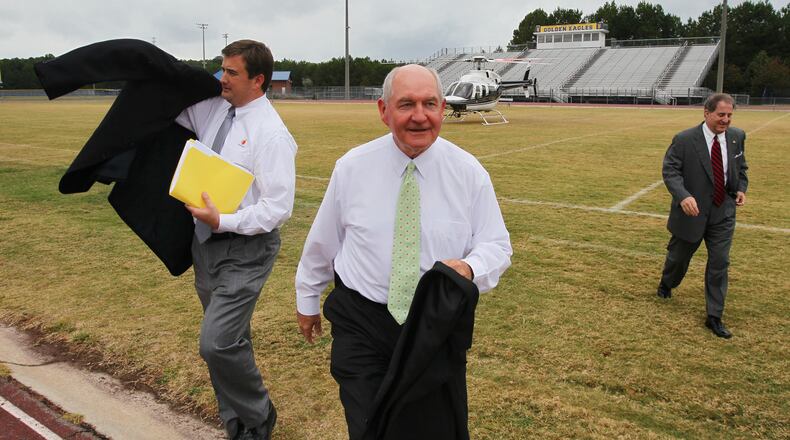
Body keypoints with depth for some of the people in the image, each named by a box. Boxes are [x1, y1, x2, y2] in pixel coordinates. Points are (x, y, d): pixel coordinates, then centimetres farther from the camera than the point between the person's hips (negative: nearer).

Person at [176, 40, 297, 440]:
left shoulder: (271, 133, -17)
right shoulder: (212, 109, 5)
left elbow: (278, 207, -20)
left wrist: (222, 221, -25)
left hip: (245, 249, -7)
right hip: (206, 242, 8)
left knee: (217, 342, -15)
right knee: (228, 340, 18)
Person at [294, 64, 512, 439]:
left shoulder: (469, 172, -6)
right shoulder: (351, 168, -5)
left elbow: (497, 246, -2)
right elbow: (322, 240, 6)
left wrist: (470, 267, -24)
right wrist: (307, 300, 16)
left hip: (439, 327, 1)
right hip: (362, 324, 0)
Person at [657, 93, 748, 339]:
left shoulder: (736, 137, 0)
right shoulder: (684, 140, -15)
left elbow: (741, 167, 16)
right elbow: (670, 170, -17)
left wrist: (741, 188, -2)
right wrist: (683, 196, -32)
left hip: (723, 213, 3)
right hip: (691, 211, -3)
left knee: (720, 263, 1)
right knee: (679, 256, 16)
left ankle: (714, 317, 11)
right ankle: (666, 285, 49)